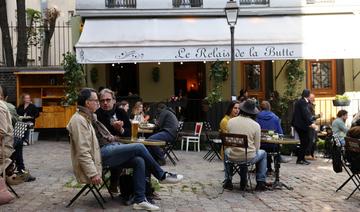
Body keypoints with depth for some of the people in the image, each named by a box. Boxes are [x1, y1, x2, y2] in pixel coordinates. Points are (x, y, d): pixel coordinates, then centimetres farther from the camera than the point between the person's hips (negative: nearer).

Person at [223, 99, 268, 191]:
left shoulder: (230, 121, -6)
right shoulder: (256, 125, -11)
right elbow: (257, 146, -6)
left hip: (233, 157, 2)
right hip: (249, 158, -1)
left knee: (226, 151, 37)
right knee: (263, 153, 30)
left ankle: (228, 181, 34)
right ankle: (261, 182, 25)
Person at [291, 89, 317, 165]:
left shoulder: (299, 101, 16)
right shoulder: (303, 102, -14)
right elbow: (305, 114, -22)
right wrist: (311, 123, -24)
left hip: (299, 124, 10)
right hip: (302, 125, -10)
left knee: (305, 142, 13)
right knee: (304, 142, -4)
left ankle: (302, 158, 17)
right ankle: (299, 159, -1)